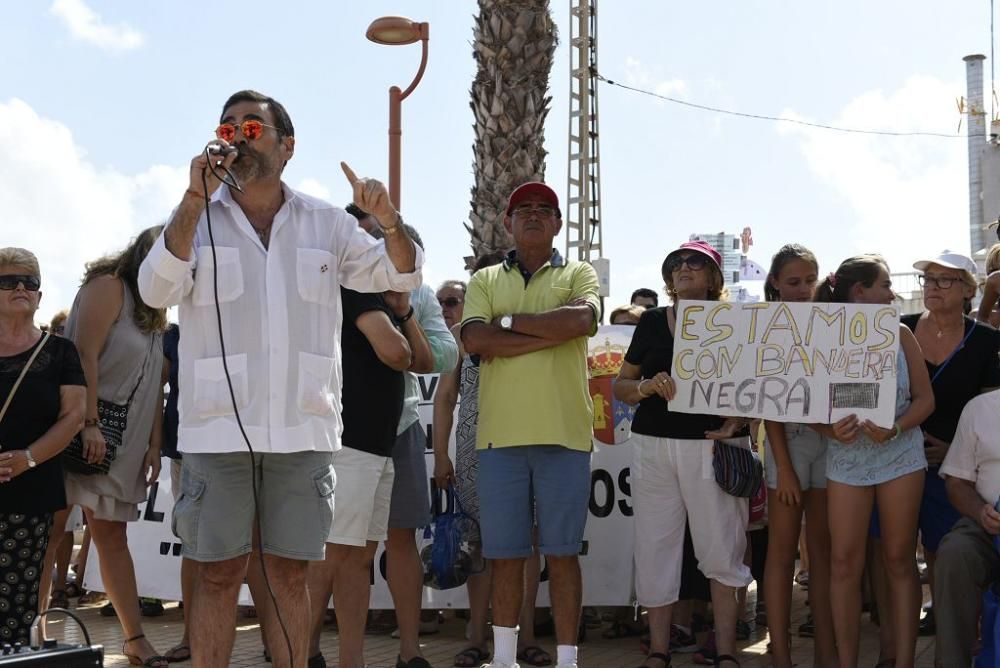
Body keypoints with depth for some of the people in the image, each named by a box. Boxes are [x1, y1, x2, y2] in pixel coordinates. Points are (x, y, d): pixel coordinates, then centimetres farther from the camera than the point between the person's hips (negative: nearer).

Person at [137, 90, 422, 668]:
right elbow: (158, 290, -11)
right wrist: (195, 201, -19)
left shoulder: (325, 224, 10)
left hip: (303, 430, 2)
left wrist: (391, 223, -11)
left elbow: (400, 277, 10)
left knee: (291, 574, 9)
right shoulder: (196, 218, 5)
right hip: (219, 430, -1)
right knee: (219, 574, 3)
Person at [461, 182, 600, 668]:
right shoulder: (485, 280, 14)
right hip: (500, 435, 2)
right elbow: (476, 340, -5)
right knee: (505, 554, 7)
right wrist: (552, 331, -9)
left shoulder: (578, 274, 10)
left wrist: (508, 322, -6)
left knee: (561, 553, 2)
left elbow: (581, 320, -12)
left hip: (564, 433, -1)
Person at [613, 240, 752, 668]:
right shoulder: (652, 322, 10)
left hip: (712, 446, -2)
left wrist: (735, 424, -14)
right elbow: (620, 386, 11)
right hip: (653, 445, 2)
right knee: (655, 547, 4)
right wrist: (647, 385, -10)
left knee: (722, 549, -1)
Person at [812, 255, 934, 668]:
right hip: (847, 458, -1)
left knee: (899, 559, 4)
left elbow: (925, 398, 1)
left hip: (900, 454, 1)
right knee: (844, 562, -1)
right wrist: (831, 431, -22)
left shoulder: (899, 334, 1)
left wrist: (896, 429, -17)